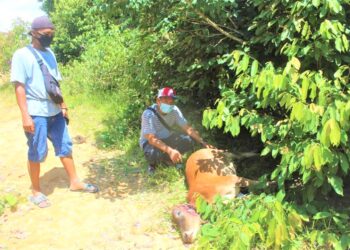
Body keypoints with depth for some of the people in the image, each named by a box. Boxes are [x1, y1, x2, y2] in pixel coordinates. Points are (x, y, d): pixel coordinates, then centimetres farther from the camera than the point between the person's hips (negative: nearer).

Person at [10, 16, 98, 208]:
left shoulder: (49, 53, 12)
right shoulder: (22, 55, -8)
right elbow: (19, 86, -13)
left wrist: (63, 105, 15)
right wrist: (25, 115, -19)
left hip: (54, 111, 7)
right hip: (36, 113, -6)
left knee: (65, 146, 12)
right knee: (37, 153, 2)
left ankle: (74, 182, 25)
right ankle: (36, 192, 18)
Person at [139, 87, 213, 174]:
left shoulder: (174, 110, -14)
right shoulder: (148, 114, -29)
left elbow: (187, 128, -10)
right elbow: (152, 139, -36)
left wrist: (203, 142, -22)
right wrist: (170, 150, -51)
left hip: (167, 138, 5)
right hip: (149, 141, -5)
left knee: (188, 141, -18)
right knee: (155, 154, -39)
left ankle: (167, 159, 1)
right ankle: (153, 163, -1)